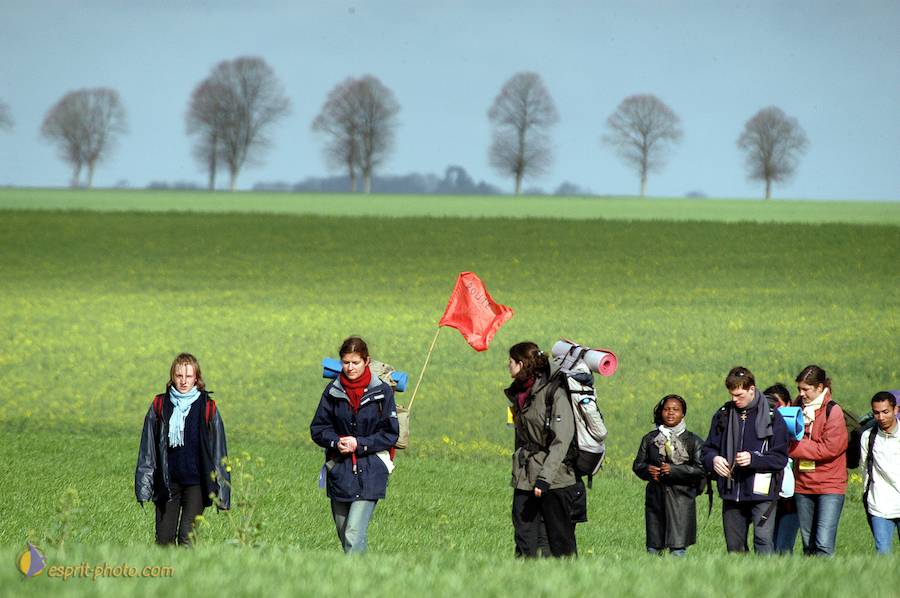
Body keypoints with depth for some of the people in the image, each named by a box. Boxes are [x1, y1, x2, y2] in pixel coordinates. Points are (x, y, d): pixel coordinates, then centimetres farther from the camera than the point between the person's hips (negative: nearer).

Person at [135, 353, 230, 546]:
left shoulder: (208, 408, 0)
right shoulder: (160, 406, 4)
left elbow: (218, 449, 4)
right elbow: (148, 449, 8)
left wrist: (222, 490, 2)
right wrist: (143, 486, 4)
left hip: (196, 482, -2)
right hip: (168, 483, 2)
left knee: (187, 537, -12)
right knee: (164, 538, 2)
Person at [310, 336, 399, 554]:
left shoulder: (382, 392, -5)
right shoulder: (333, 391, 3)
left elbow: (390, 434, -2)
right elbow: (317, 428, 7)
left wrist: (359, 444, -14)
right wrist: (336, 442, -13)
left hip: (370, 472, -4)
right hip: (339, 469, 4)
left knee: (355, 533, -15)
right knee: (343, 532, 12)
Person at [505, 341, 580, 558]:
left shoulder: (554, 393, -12)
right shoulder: (519, 394, 13)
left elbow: (561, 441, -17)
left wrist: (545, 478, -22)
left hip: (555, 481, -7)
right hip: (524, 479, 7)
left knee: (561, 543, -2)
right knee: (524, 542, 1)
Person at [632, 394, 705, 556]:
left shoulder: (693, 441, 3)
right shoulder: (650, 439, 13)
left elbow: (702, 469, -6)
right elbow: (637, 464, 16)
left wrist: (674, 470, -13)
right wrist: (647, 470, -7)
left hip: (681, 500, -3)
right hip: (655, 499, 3)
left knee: (678, 550, -9)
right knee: (653, 549, 2)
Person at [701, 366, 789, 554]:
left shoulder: (772, 417, -4)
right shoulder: (723, 415, 9)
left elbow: (780, 457, -6)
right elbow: (708, 448, 15)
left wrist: (753, 459, -20)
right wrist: (713, 459, -9)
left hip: (761, 491, -5)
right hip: (731, 493, 5)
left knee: (763, 540, -15)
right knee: (734, 545, 10)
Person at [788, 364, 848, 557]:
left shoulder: (833, 411, -8)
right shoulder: (800, 409, 11)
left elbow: (829, 449, -14)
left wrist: (795, 447, -13)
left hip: (830, 485, -6)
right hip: (803, 485, 6)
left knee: (824, 545, -15)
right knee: (808, 545, 8)